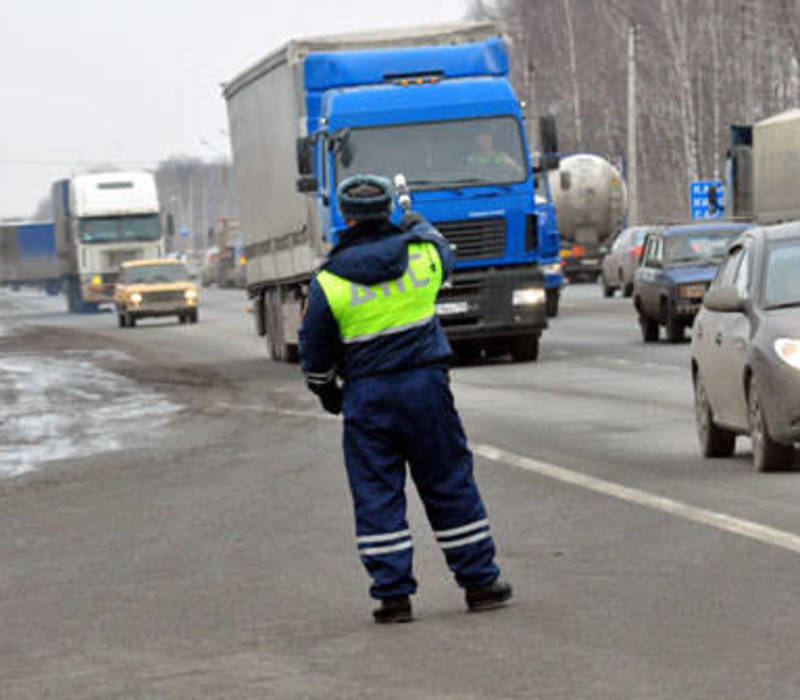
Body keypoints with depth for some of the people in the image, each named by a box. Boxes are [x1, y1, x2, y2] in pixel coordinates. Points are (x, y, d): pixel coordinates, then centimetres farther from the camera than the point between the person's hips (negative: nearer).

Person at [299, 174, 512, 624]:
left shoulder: (329, 283, -7)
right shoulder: (422, 255, -3)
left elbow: (316, 351, 0)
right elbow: (445, 255, 24)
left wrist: (326, 392, 19)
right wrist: (421, 227, 44)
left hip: (366, 397, -1)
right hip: (425, 385, 2)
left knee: (377, 496, 5)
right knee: (450, 486, 10)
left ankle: (393, 595, 2)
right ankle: (480, 583, 15)